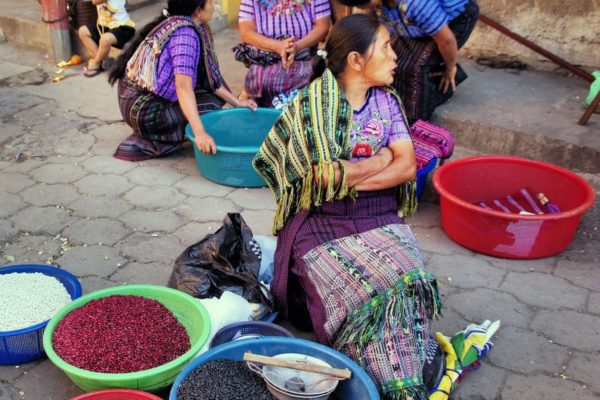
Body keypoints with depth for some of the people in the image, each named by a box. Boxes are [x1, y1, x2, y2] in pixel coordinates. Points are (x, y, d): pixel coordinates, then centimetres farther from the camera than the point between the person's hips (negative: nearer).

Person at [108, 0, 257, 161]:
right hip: (143, 109, -9)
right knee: (211, 106, -7)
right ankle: (149, 142, -5)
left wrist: (237, 102, 7)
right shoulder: (185, 34, -21)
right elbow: (183, 86, -33)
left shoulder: (177, 24, 6)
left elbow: (209, 76, 9)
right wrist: (200, 133, -41)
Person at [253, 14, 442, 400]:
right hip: (323, 223, -4)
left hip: (381, 218, 4)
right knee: (365, 296, -28)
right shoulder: (313, 102, -9)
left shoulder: (388, 100, 8)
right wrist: (382, 158, -4)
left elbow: (407, 166, 0)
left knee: (408, 283, -24)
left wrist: (349, 179, -12)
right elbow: (327, 175, -18)